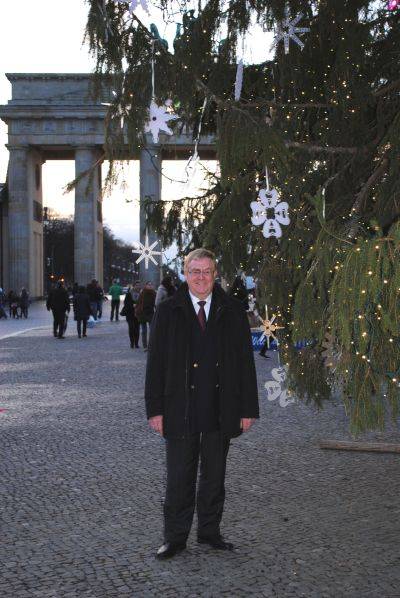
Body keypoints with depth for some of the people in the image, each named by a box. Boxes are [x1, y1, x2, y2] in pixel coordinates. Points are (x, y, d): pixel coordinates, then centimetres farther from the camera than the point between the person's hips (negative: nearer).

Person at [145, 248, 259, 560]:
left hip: (221, 411, 2)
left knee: (215, 476, 13)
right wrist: (155, 408, -5)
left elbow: (245, 362, 3)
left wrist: (248, 408, -1)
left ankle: (210, 531, 28)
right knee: (179, 478, 5)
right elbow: (156, 363, 0)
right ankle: (175, 537, 18)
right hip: (181, 411, -1)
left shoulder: (233, 311, 3)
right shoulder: (168, 312, 0)